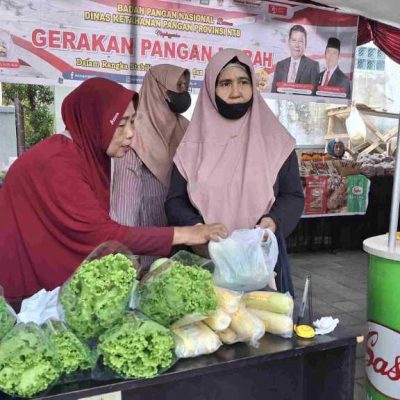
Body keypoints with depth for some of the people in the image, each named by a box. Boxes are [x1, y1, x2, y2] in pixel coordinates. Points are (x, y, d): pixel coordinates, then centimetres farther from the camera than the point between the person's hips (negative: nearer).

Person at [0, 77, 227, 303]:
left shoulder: (90, 155, 3)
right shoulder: (57, 162, -22)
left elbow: (95, 231, -1)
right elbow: (101, 234, -26)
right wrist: (184, 234, -24)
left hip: (59, 275, 7)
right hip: (31, 291, -7)